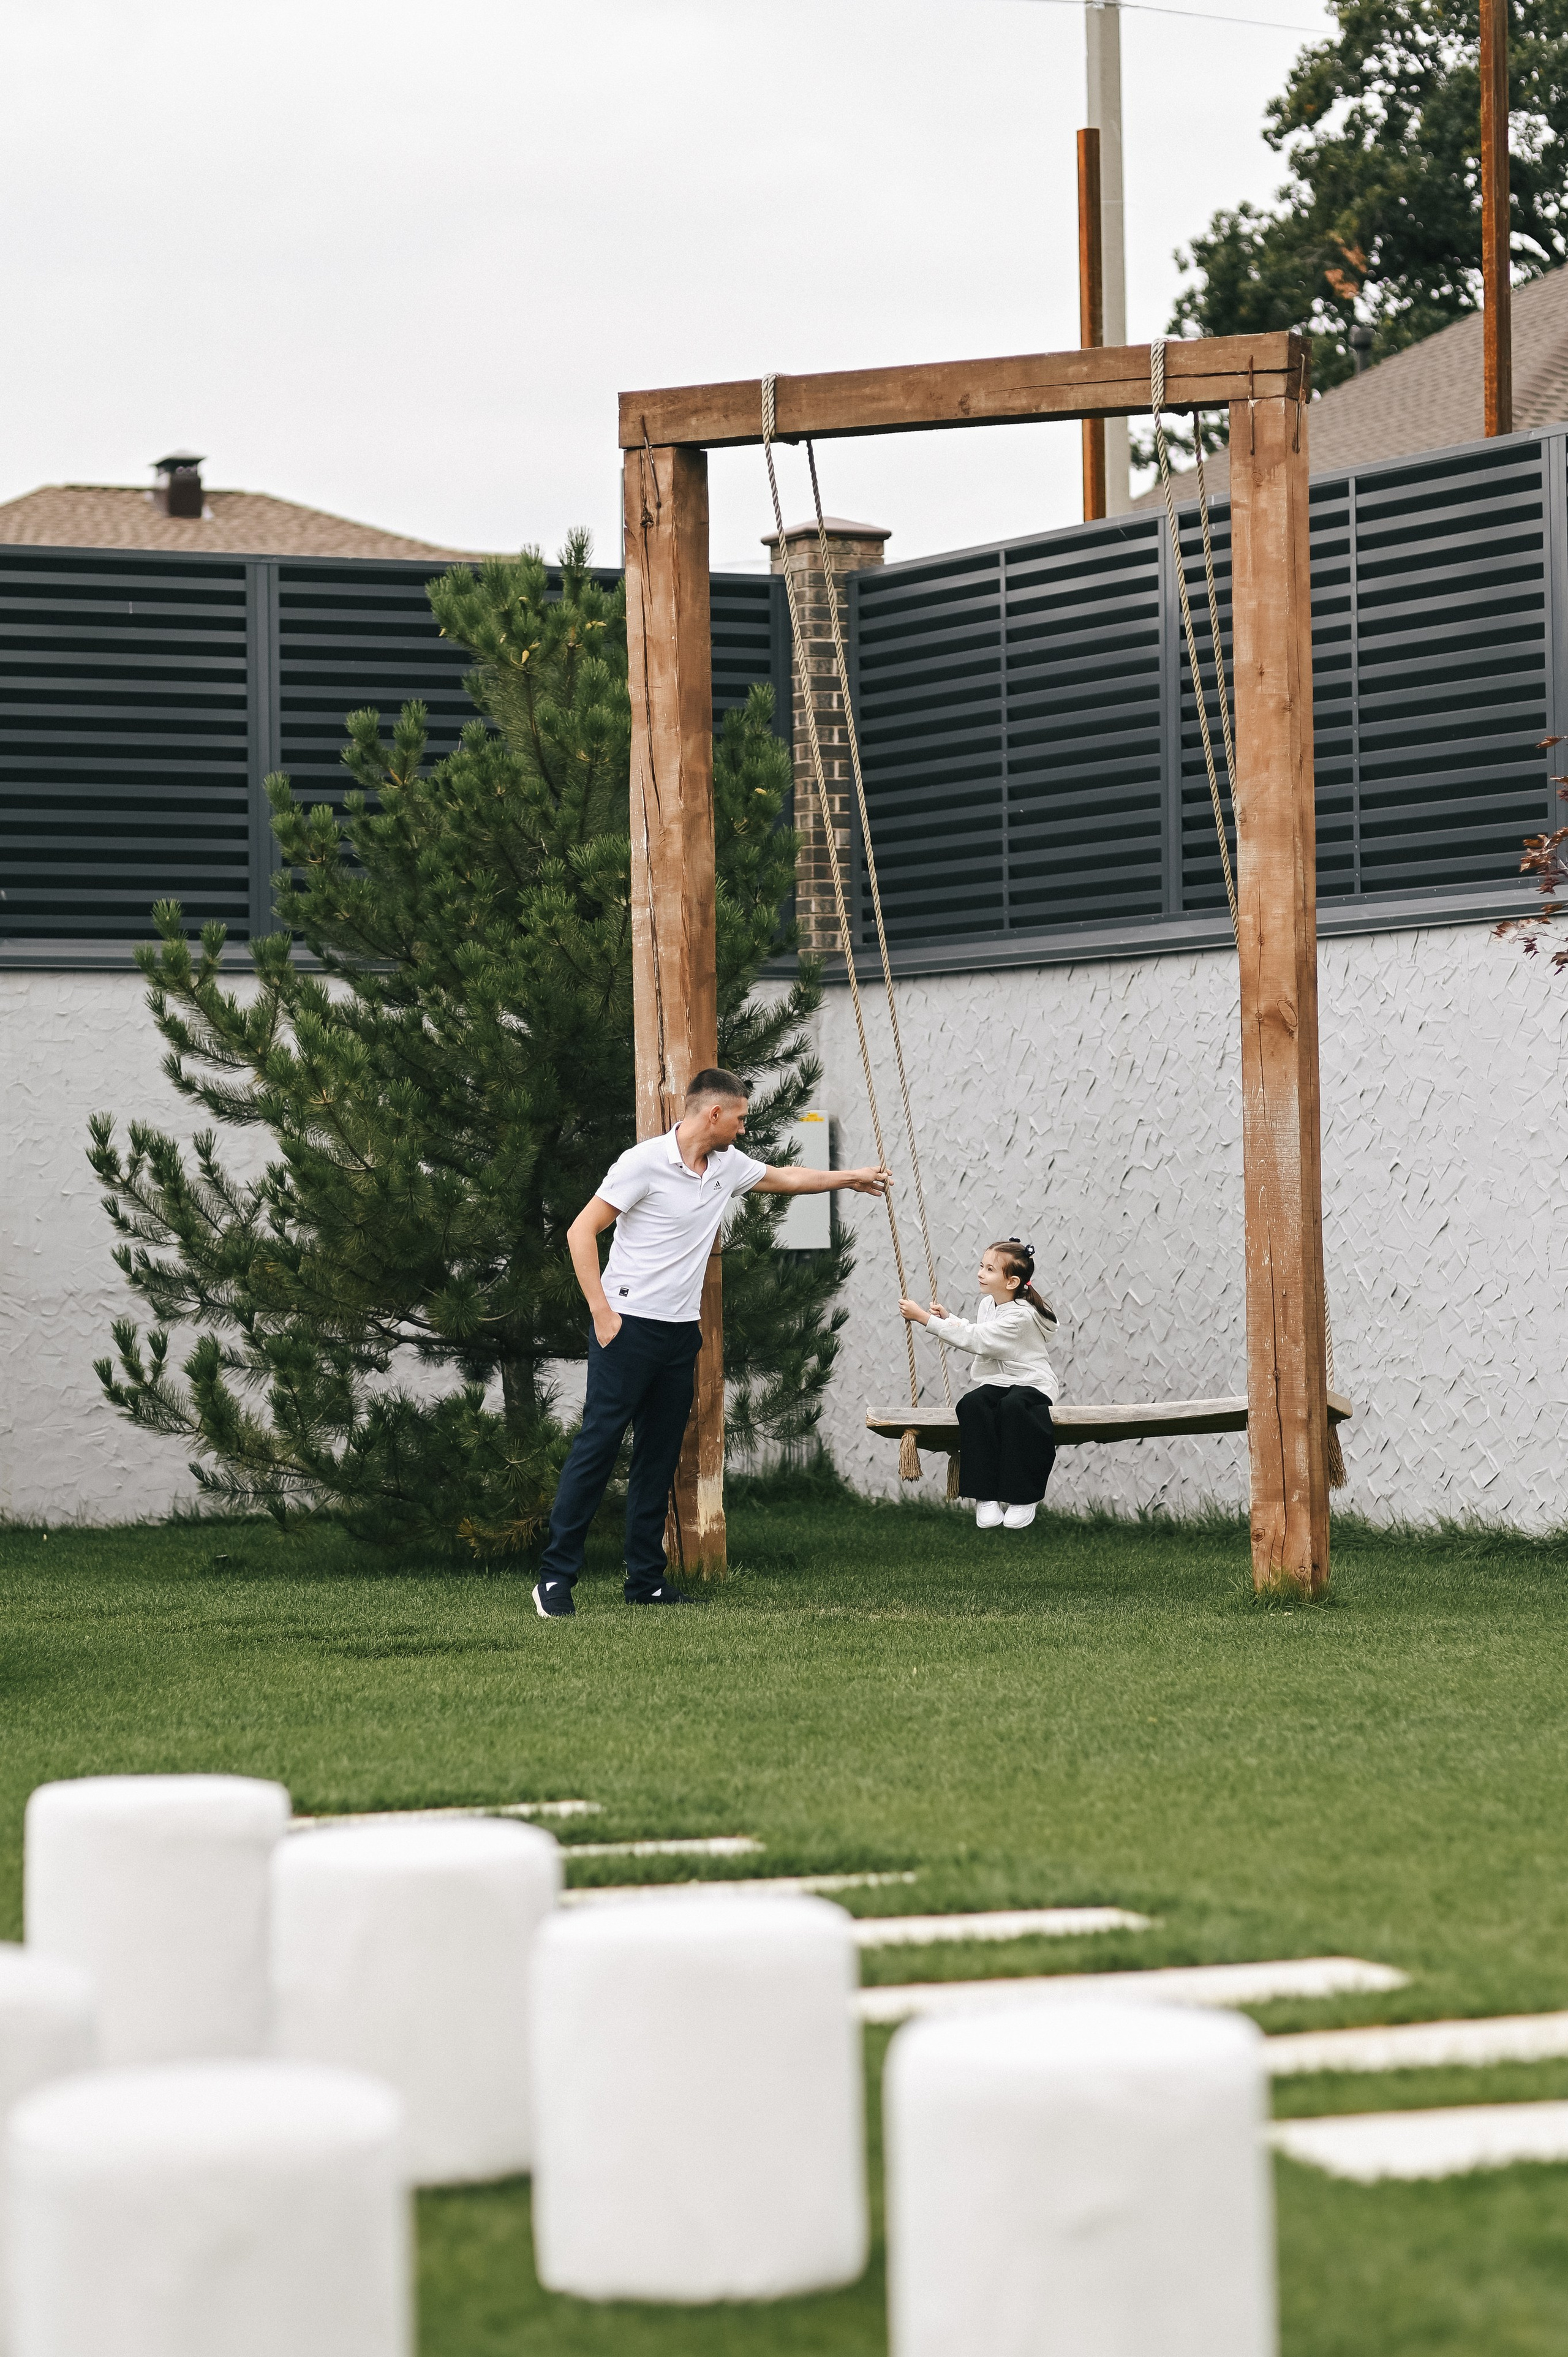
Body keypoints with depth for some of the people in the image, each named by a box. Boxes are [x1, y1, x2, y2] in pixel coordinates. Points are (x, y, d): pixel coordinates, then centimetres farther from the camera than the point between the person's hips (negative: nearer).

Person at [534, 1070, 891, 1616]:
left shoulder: (728, 1165, 10)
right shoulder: (645, 1162, -14)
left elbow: (783, 1178, 31)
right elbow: (582, 1231, -13)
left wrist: (851, 1178, 39)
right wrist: (601, 1310, -17)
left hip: (681, 1332, 8)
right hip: (628, 1325, -8)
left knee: (660, 1457, 8)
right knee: (598, 1445, -9)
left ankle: (647, 1579, 12)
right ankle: (556, 1575, -7)